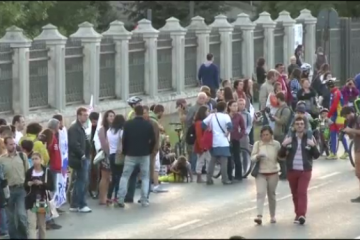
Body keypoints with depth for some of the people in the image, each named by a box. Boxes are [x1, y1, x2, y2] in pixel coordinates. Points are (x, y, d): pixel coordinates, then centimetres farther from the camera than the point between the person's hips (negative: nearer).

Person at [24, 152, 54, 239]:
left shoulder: (47, 172, -3)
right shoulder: (29, 172, -1)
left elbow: (52, 187, -6)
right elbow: (24, 186, 5)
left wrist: (41, 183, -19)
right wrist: (29, 184, -16)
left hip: (43, 201, 1)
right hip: (31, 202, -1)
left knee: (42, 225, 14)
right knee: (32, 225, -10)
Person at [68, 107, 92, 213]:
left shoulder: (80, 128, 17)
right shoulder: (74, 128, -15)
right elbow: (74, 144, -25)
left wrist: (85, 156, 9)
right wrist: (82, 155, -18)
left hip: (82, 159, 10)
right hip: (79, 159, -10)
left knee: (80, 181, 13)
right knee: (83, 181, -5)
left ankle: (74, 205, 18)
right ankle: (82, 205, 1)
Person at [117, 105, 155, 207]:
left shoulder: (128, 124, -3)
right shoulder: (148, 125, -1)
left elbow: (124, 139, -2)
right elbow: (153, 140, -1)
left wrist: (124, 152, 11)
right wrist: (149, 151, 14)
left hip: (131, 154, 0)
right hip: (144, 154, 0)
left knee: (125, 176, 8)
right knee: (145, 177, 9)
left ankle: (120, 199, -2)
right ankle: (144, 200, 1)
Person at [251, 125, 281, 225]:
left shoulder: (276, 144, -1)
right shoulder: (257, 144, -1)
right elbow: (252, 158, -3)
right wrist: (257, 156, -23)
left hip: (273, 173, 1)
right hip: (260, 173, -1)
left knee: (271, 195, 12)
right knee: (260, 193, -14)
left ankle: (272, 216, 26)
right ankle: (259, 216, -22)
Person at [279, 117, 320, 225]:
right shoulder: (289, 139, 4)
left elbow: (316, 155, 1)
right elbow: (281, 155, 3)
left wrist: (313, 146, -17)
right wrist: (283, 145, -15)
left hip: (305, 171, -2)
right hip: (292, 170, 2)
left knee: (302, 192, -13)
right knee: (295, 193, 9)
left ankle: (302, 214, -19)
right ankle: (298, 214, 20)